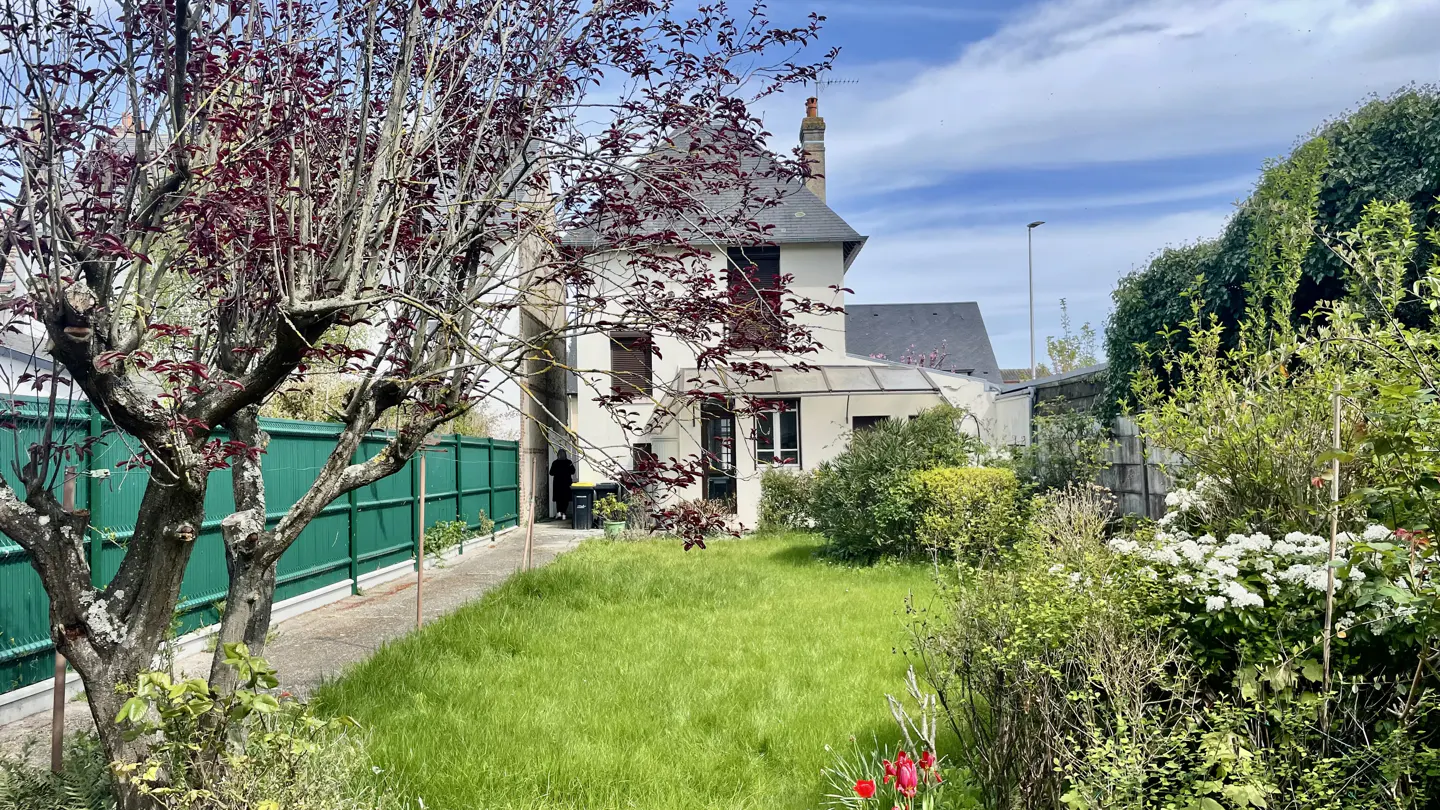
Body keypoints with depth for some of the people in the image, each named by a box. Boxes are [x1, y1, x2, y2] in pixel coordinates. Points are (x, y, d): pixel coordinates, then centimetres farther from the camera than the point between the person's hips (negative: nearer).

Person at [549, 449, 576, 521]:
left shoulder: (555, 463, -5)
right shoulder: (568, 462, -6)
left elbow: (551, 473, -3)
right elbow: (572, 472, -2)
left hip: (557, 482, 0)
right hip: (567, 482, 0)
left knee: (558, 499, 13)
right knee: (566, 499, 6)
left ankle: (558, 512, -2)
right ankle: (563, 513, -1)